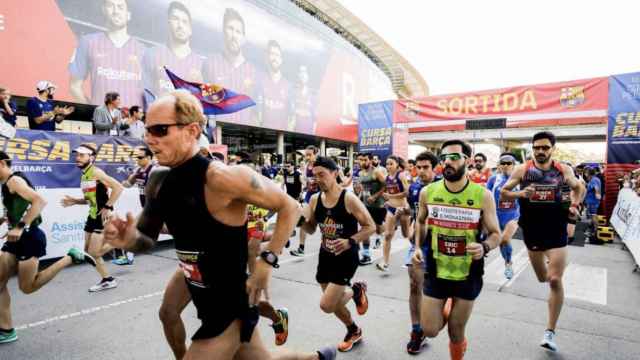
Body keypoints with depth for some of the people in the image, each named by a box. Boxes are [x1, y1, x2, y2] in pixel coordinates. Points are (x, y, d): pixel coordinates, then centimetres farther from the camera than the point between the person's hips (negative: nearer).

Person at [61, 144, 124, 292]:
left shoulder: (96, 172, -15)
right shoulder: (84, 175, 12)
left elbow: (118, 187, -24)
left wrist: (108, 207, -22)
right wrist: (74, 201, 6)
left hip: (103, 216, -9)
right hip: (92, 216, 9)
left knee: (94, 253, -9)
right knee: (88, 251, 12)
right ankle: (107, 280, 22)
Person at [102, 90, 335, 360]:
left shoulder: (221, 177, -27)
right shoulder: (158, 181, -3)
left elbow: (290, 207, -18)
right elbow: (147, 240, 8)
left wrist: (266, 262, -21)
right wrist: (129, 239, -14)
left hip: (228, 306, -8)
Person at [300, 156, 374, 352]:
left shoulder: (349, 199, -19)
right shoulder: (314, 199, -3)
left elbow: (370, 227, -14)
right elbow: (311, 229, 8)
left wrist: (350, 241, -28)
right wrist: (301, 220, -13)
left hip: (346, 257, -6)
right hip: (325, 256, 6)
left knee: (326, 305, -12)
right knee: (334, 303, 18)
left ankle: (356, 290, 17)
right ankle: (354, 331, 47)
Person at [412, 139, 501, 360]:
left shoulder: (483, 196, -13)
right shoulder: (427, 192, -6)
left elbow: (495, 234, -4)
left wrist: (484, 247, -26)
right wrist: (418, 247, -3)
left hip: (468, 275, -1)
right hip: (436, 272, 2)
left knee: (456, 333, 13)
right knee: (430, 330, 6)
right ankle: (446, 309, 39)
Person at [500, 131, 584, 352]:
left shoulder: (564, 171, -2)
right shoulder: (522, 170, -6)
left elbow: (579, 188, 17)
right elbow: (503, 193, -2)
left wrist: (574, 205, 1)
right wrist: (521, 194, -20)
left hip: (557, 232, -1)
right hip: (532, 232, 1)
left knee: (555, 281, -9)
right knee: (542, 278, 16)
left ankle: (550, 332, 3)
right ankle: (549, 266, 56)